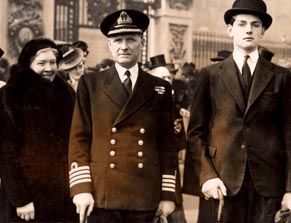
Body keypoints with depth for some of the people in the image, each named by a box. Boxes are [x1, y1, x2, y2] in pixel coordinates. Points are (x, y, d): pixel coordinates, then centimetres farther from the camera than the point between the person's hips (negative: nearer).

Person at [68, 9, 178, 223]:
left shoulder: (160, 88, 8)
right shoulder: (90, 84, 4)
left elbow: (167, 144, 7)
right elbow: (79, 139, 2)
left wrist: (168, 194, 3)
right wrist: (81, 187, -7)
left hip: (145, 196, 1)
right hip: (101, 194, -1)